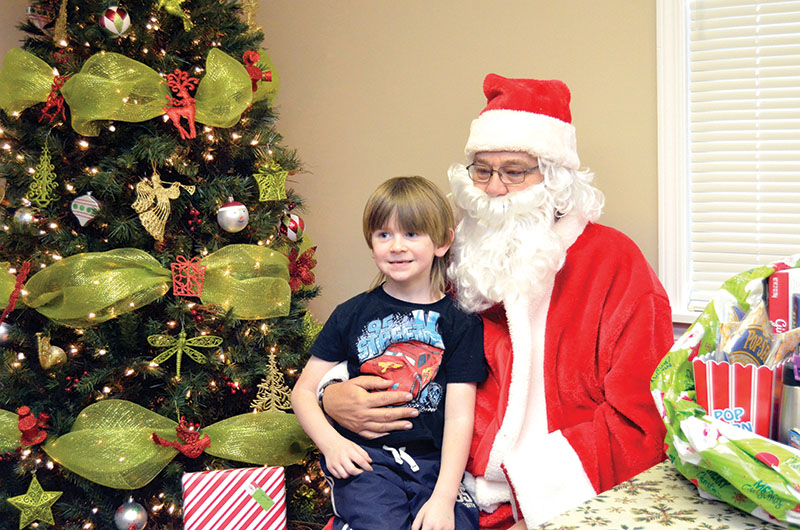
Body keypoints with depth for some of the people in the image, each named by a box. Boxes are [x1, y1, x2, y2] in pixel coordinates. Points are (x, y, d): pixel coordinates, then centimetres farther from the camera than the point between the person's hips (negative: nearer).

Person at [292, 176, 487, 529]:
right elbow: (303, 391, 11)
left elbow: (459, 417, -2)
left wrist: (444, 497, -13)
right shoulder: (352, 314, 10)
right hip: (364, 458, 0)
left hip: (434, 462, 0)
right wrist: (331, 442, -8)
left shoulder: (461, 323, 6)